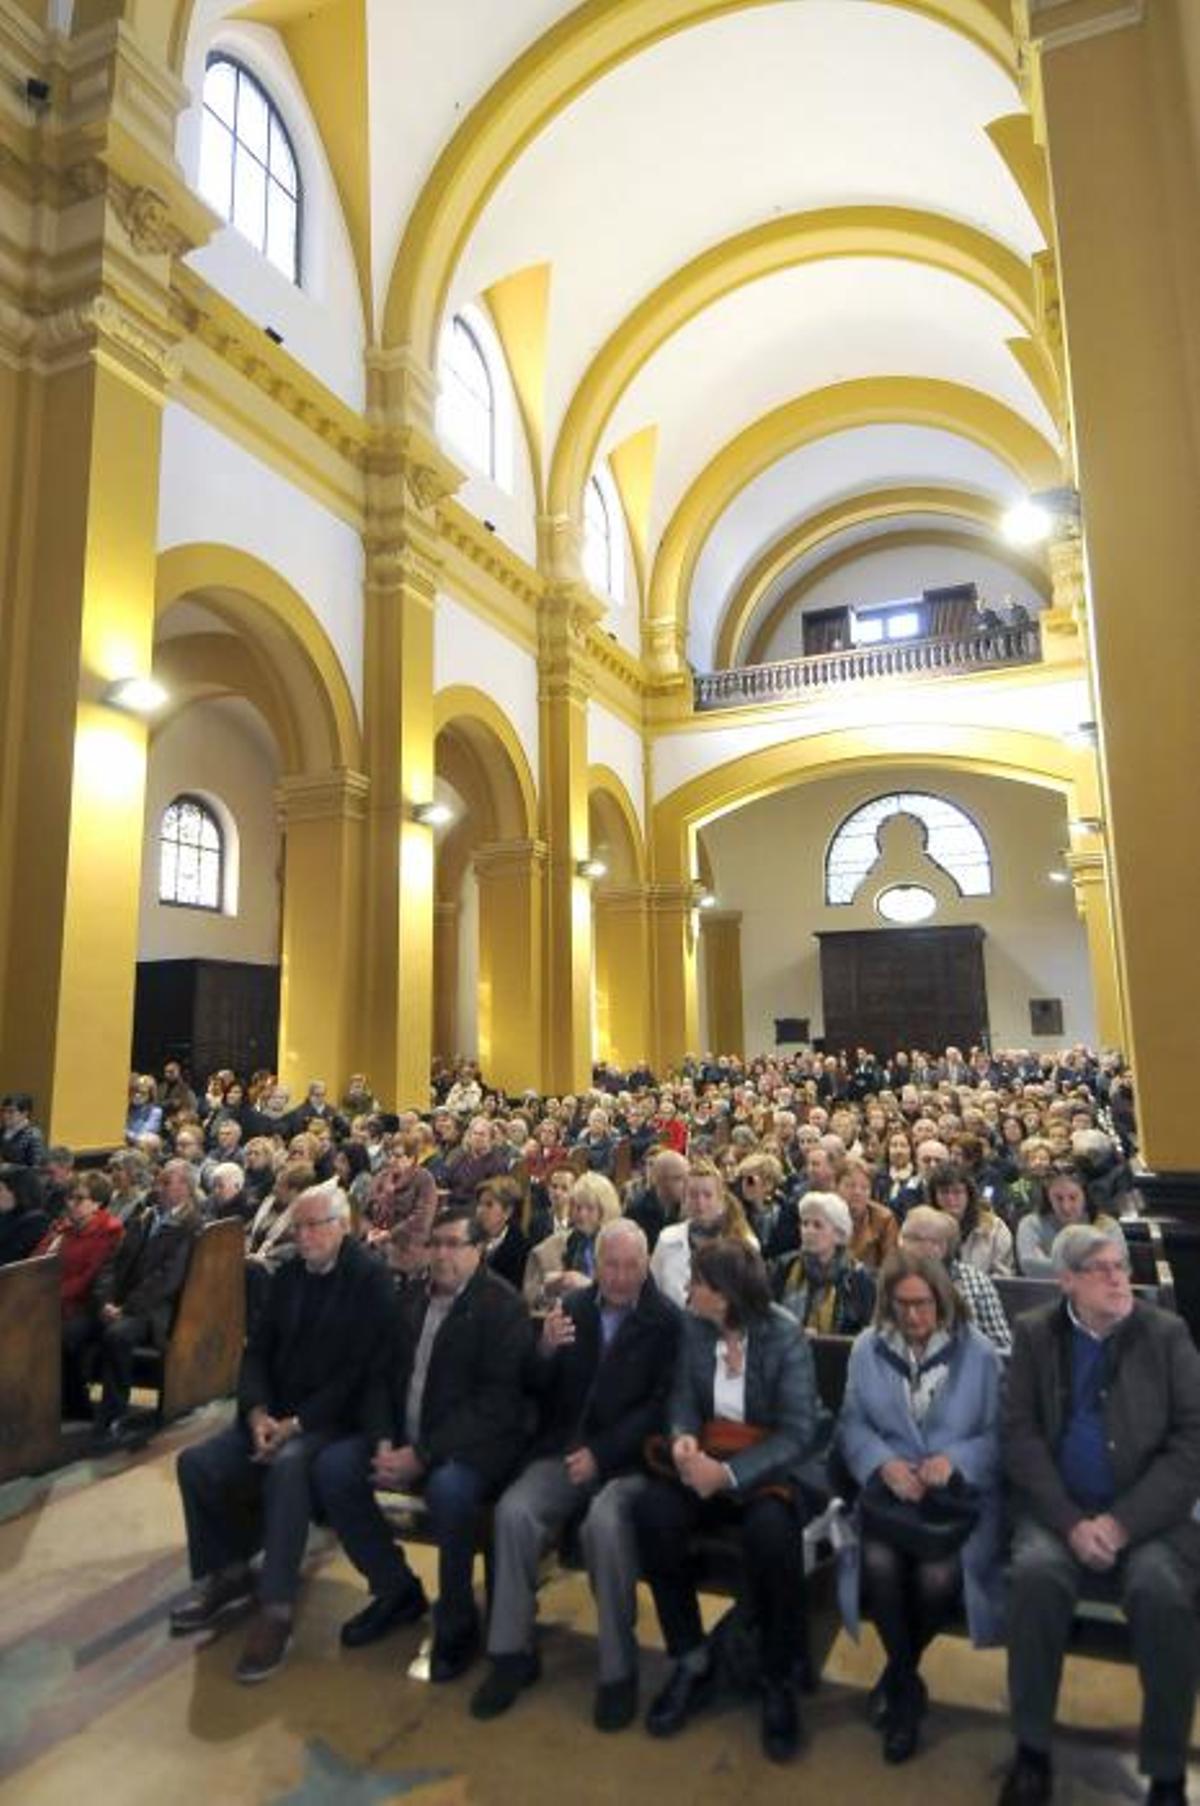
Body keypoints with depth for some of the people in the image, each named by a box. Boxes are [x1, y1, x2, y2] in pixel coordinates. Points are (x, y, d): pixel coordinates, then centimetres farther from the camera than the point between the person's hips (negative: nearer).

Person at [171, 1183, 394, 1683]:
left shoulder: (370, 1279, -11)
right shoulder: (288, 1275, 11)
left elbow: (360, 1371, -16)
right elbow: (257, 1350, 9)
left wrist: (298, 1422, -21)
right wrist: (258, 1412, -9)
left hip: (332, 1421, -7)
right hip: (274, 1416, 7)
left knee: (287, 1466, -34)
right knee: (197, 1462, -11)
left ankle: (276, 1608, -22)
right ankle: (226, 1572, 10)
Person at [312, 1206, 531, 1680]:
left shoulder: (503, 1306, -10)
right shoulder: (410, 1300, 11)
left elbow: (496, 1400, -17)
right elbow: (383, 1377, 10)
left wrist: (423, 1454, -21)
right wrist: (384, 1442, -9)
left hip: (470, 1444, -7)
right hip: (403, 1438, 7)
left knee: (448, 1489, -34)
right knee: (330, 1467, -12)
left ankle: (456, 1623, -6)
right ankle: (397, 1589, 8)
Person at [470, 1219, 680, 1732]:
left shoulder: (666, 1321, -3)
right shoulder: (572, 1307, 8)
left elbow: (660, 1405, -7)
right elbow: (538, 1390, 8)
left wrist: (601, 1452, -17)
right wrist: (546, 1350, -15)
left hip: (628, 1460, -3)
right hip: (564, 1450, 4)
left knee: (604, 1522, -31)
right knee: (514, 1510, -22)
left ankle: (618, 1669, -11)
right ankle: (512, 1651, -3)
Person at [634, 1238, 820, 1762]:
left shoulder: (784, 1338, -15)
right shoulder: (694, 1327, -1)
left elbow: (798, 1432, -18)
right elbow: (684, 1397, 3)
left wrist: (730, 1472, -28)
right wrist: (683, 1437, -21)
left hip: (770, 1468, -4)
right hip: (708, 1458, 4)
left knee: (770, 1532, -35)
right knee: (652, 1510, -24)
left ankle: (777, 1680, -7)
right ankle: (692, 1660, -3)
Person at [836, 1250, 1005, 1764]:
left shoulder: (980, 1354, 0)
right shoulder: (867, 1348, 5)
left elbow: (998, 1436, -1)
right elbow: (852, 1424, 3)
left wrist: (954, 1460, -19)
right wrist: (883, 1463, -16)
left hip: (960, 1492, -1)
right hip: (889, 1488, 1)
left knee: (938, 1575, -27)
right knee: (879, 1563, -28)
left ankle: (898, 1676, 9)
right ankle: (907, 1682, 5)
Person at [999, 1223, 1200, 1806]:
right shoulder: (1033, 1333, 2)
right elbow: (1021, 1436, -3)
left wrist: (1122, 1522, -13)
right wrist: (1072, 1522, -15)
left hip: (1148, 1512, 0)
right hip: (1058, 1508, 0)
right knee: (1037, 1572, -27)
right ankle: (1032, 1751, -6)